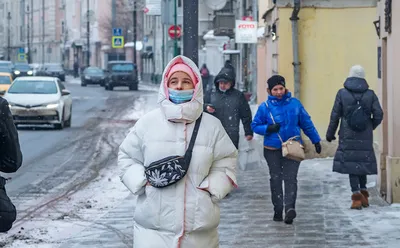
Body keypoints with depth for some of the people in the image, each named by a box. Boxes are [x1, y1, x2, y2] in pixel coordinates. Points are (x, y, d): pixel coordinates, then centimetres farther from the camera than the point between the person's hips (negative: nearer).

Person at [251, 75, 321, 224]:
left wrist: (315, 140, 14)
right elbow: (255, 126, 3)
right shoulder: (265, 107, -2)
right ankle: (278, 210, 13)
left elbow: (306, 123, 11)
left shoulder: (295, 104, 2)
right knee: (276, 179, 6)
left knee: (290, 178, -11)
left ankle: (290, 207, -23)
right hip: (272, 150, 0)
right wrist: (269, 128, -16)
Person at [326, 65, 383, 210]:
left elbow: (335, 116, -3)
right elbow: (378, 115, -2)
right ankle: (364, 194, 16)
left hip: (348, 137, -2)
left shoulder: (342, 93, -4)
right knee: (363, 163, 15)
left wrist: (330, 133, 7)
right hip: (365, 138, 2)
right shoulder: (370, 94, -1)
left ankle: (356, 196, -7)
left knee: (351, 164, 1)